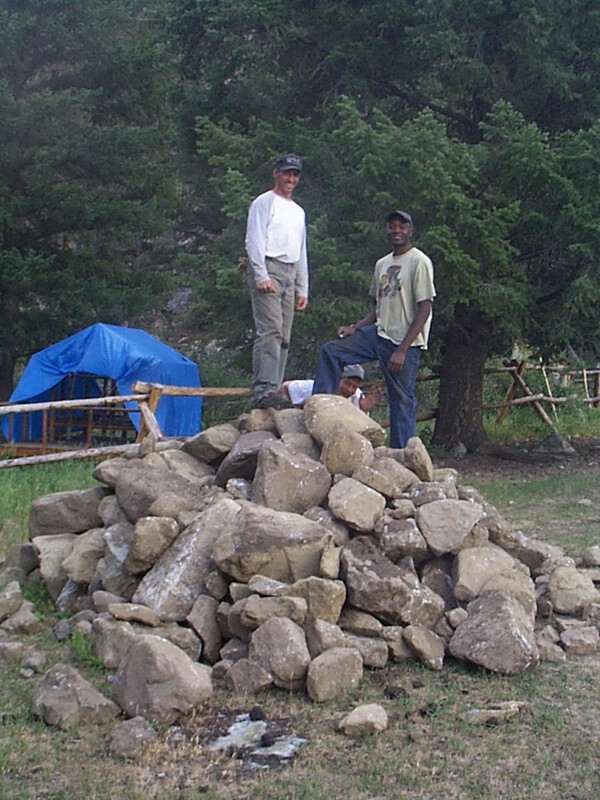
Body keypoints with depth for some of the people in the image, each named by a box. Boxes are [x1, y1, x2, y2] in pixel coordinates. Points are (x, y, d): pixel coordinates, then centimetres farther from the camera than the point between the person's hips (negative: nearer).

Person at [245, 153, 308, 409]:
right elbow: (254, 241, -7)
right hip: (268, 268, -8)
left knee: (284, 337, 3)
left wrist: (302, 289, 19)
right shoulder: (264, 202, 4)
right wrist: (261, 276, -18)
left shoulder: (298, 211, 27)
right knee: (270, 330, -21)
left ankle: (273, 390, 4)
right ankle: (263, 389, -28)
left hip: (290, 273, 8)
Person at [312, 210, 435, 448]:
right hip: (379, 333, 7)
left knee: (402, 400, -4)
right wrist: (355, 328, 4)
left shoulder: (419, 262, -9)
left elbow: (424, 309, -14)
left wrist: (402, 349, -19)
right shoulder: (382, 264, 15)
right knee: (330, 351, -3)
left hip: (405, 342, -7)